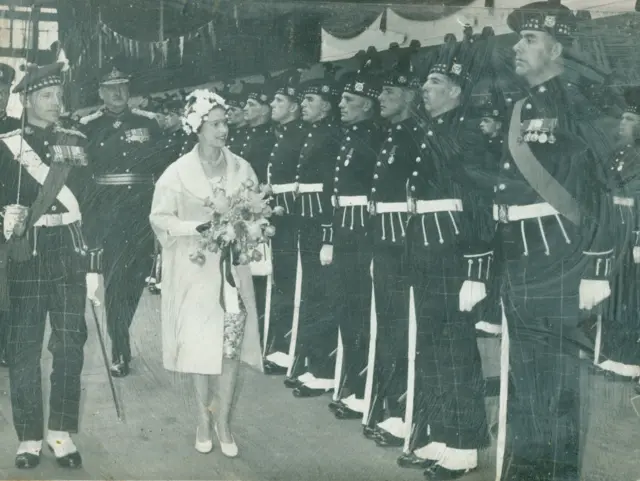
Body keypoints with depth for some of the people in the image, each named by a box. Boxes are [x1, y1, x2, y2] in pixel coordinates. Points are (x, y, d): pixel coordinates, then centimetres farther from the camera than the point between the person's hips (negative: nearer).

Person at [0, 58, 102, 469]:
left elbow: (89, 205, 8)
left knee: (71, 346, 3)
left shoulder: (77, 143, 9)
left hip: (70, 256, 2)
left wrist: (93, 263, 5)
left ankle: (63, 432, 13)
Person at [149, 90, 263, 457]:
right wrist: (198, 226, -16)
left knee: (231, 345, -1)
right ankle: (204, 416, 23)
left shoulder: (241, 168, 0)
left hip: (233, 268, 2)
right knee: (199, 344, 4)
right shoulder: (178, 173, -5)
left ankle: (223, 420, 13)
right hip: (194, 271, -1)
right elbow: (160, 218, -3)